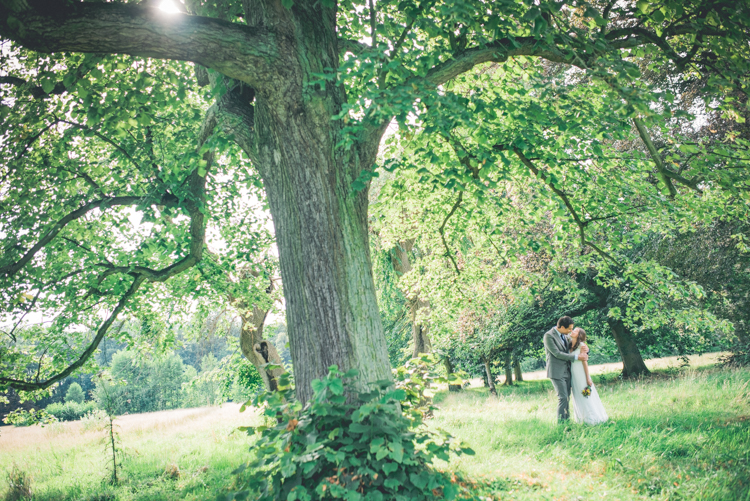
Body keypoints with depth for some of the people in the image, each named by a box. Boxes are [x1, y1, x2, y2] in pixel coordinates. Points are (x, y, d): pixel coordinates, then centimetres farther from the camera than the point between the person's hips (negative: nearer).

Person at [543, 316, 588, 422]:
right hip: (556, 372, -8)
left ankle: (567, 419, 19)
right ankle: (561, 422, -2)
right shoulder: (549, 336, -12)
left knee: (567, 397, 11)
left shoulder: (565, 336, 12)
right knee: (563, 397, -10)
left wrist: (585, 348, -3)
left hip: (566, 371, 8)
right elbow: (557, 353, -18)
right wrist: (576, 357, -17)